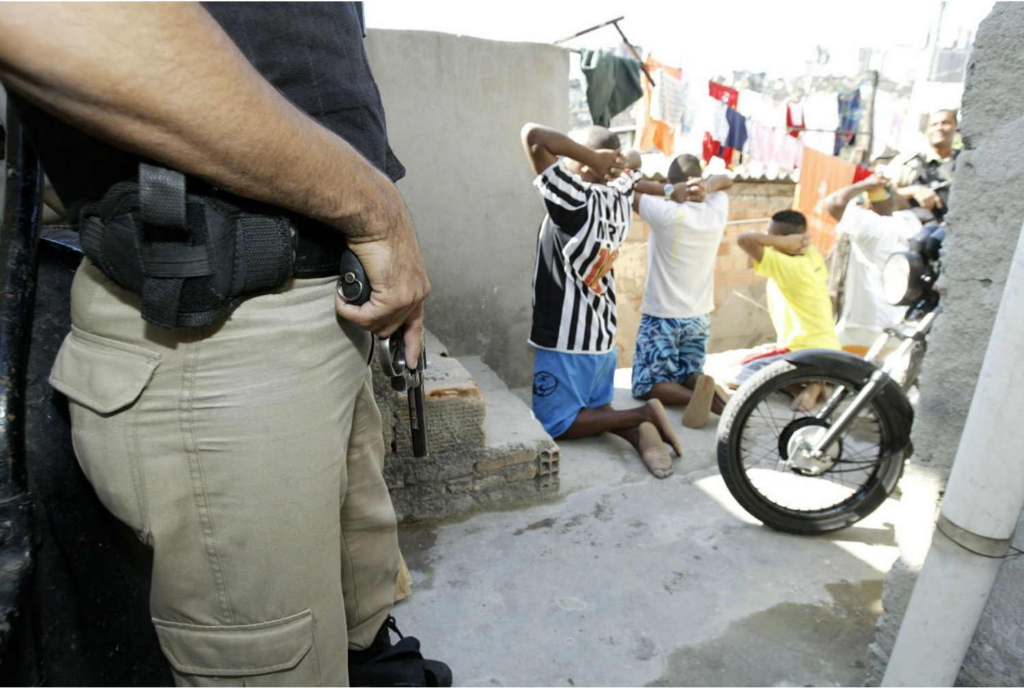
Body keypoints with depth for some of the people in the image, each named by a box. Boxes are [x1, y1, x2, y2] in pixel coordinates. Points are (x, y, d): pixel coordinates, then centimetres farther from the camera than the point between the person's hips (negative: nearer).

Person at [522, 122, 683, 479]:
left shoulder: (575, 202, -20)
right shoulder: (620, 198, 1)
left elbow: (533, 135, -24)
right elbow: (632, 163, 23)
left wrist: (593, 158, -22)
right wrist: (615, 162, 3)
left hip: (565, 341, -8)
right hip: (603, 335, 8)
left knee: (555, 425, 8)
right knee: (595, 411, 23)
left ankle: (643, 413, -2)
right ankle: (640, 430, -5)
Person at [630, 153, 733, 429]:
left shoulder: (665, 212, -18)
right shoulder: (716, 211, -2)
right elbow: (725, 179, 17)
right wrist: (707, 187, -4)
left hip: (662, 317, -5)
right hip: (699, 318, 5)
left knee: (645, 385, 4)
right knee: (689, 373, 22)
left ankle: (693, 395, -24)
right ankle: (716, 393, -12)